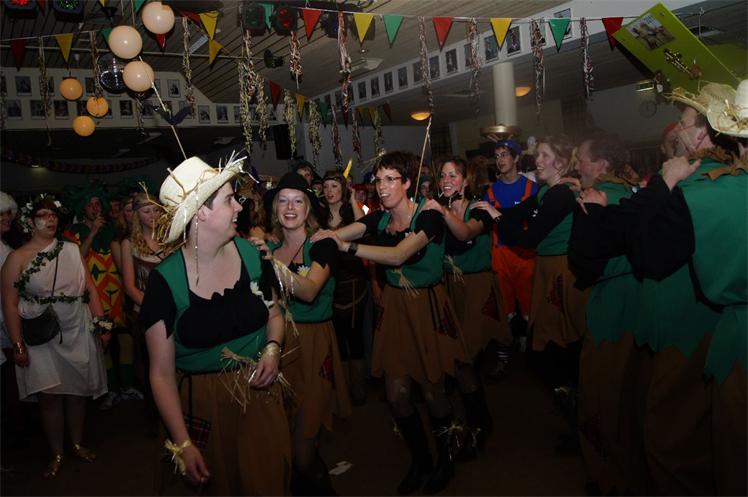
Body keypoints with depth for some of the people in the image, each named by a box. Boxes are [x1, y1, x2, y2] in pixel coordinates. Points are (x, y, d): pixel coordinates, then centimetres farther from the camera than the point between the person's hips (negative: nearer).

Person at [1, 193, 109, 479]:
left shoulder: (72, 250, 5)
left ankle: (78, 444, 31)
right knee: (50, 396, 1)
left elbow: (90, 289, 6)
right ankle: (57, 455, 19)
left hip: (78, 333, 3)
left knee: (78, 391, 12)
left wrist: (102, 325, 1)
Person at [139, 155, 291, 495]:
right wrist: (182, 443, -14)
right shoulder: (165, 280, -16)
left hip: (261, 395, 3)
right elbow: (162, 373, -11)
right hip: (203, 405, -2)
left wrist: (272, 349, -10)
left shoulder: (251, 255, -6)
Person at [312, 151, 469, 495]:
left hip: (428, 306, -5)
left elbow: (398, 255, -30)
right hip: (394, 306, 5)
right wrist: (317, 237, -32)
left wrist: (348, 247, -37)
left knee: (431, 390, 5)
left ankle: (445, 459, 33)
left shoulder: (429, 217, -15)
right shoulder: (379, 219, 2)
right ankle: (419, 460, 32)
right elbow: (336, 234, -12)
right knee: (397, 393, 7)